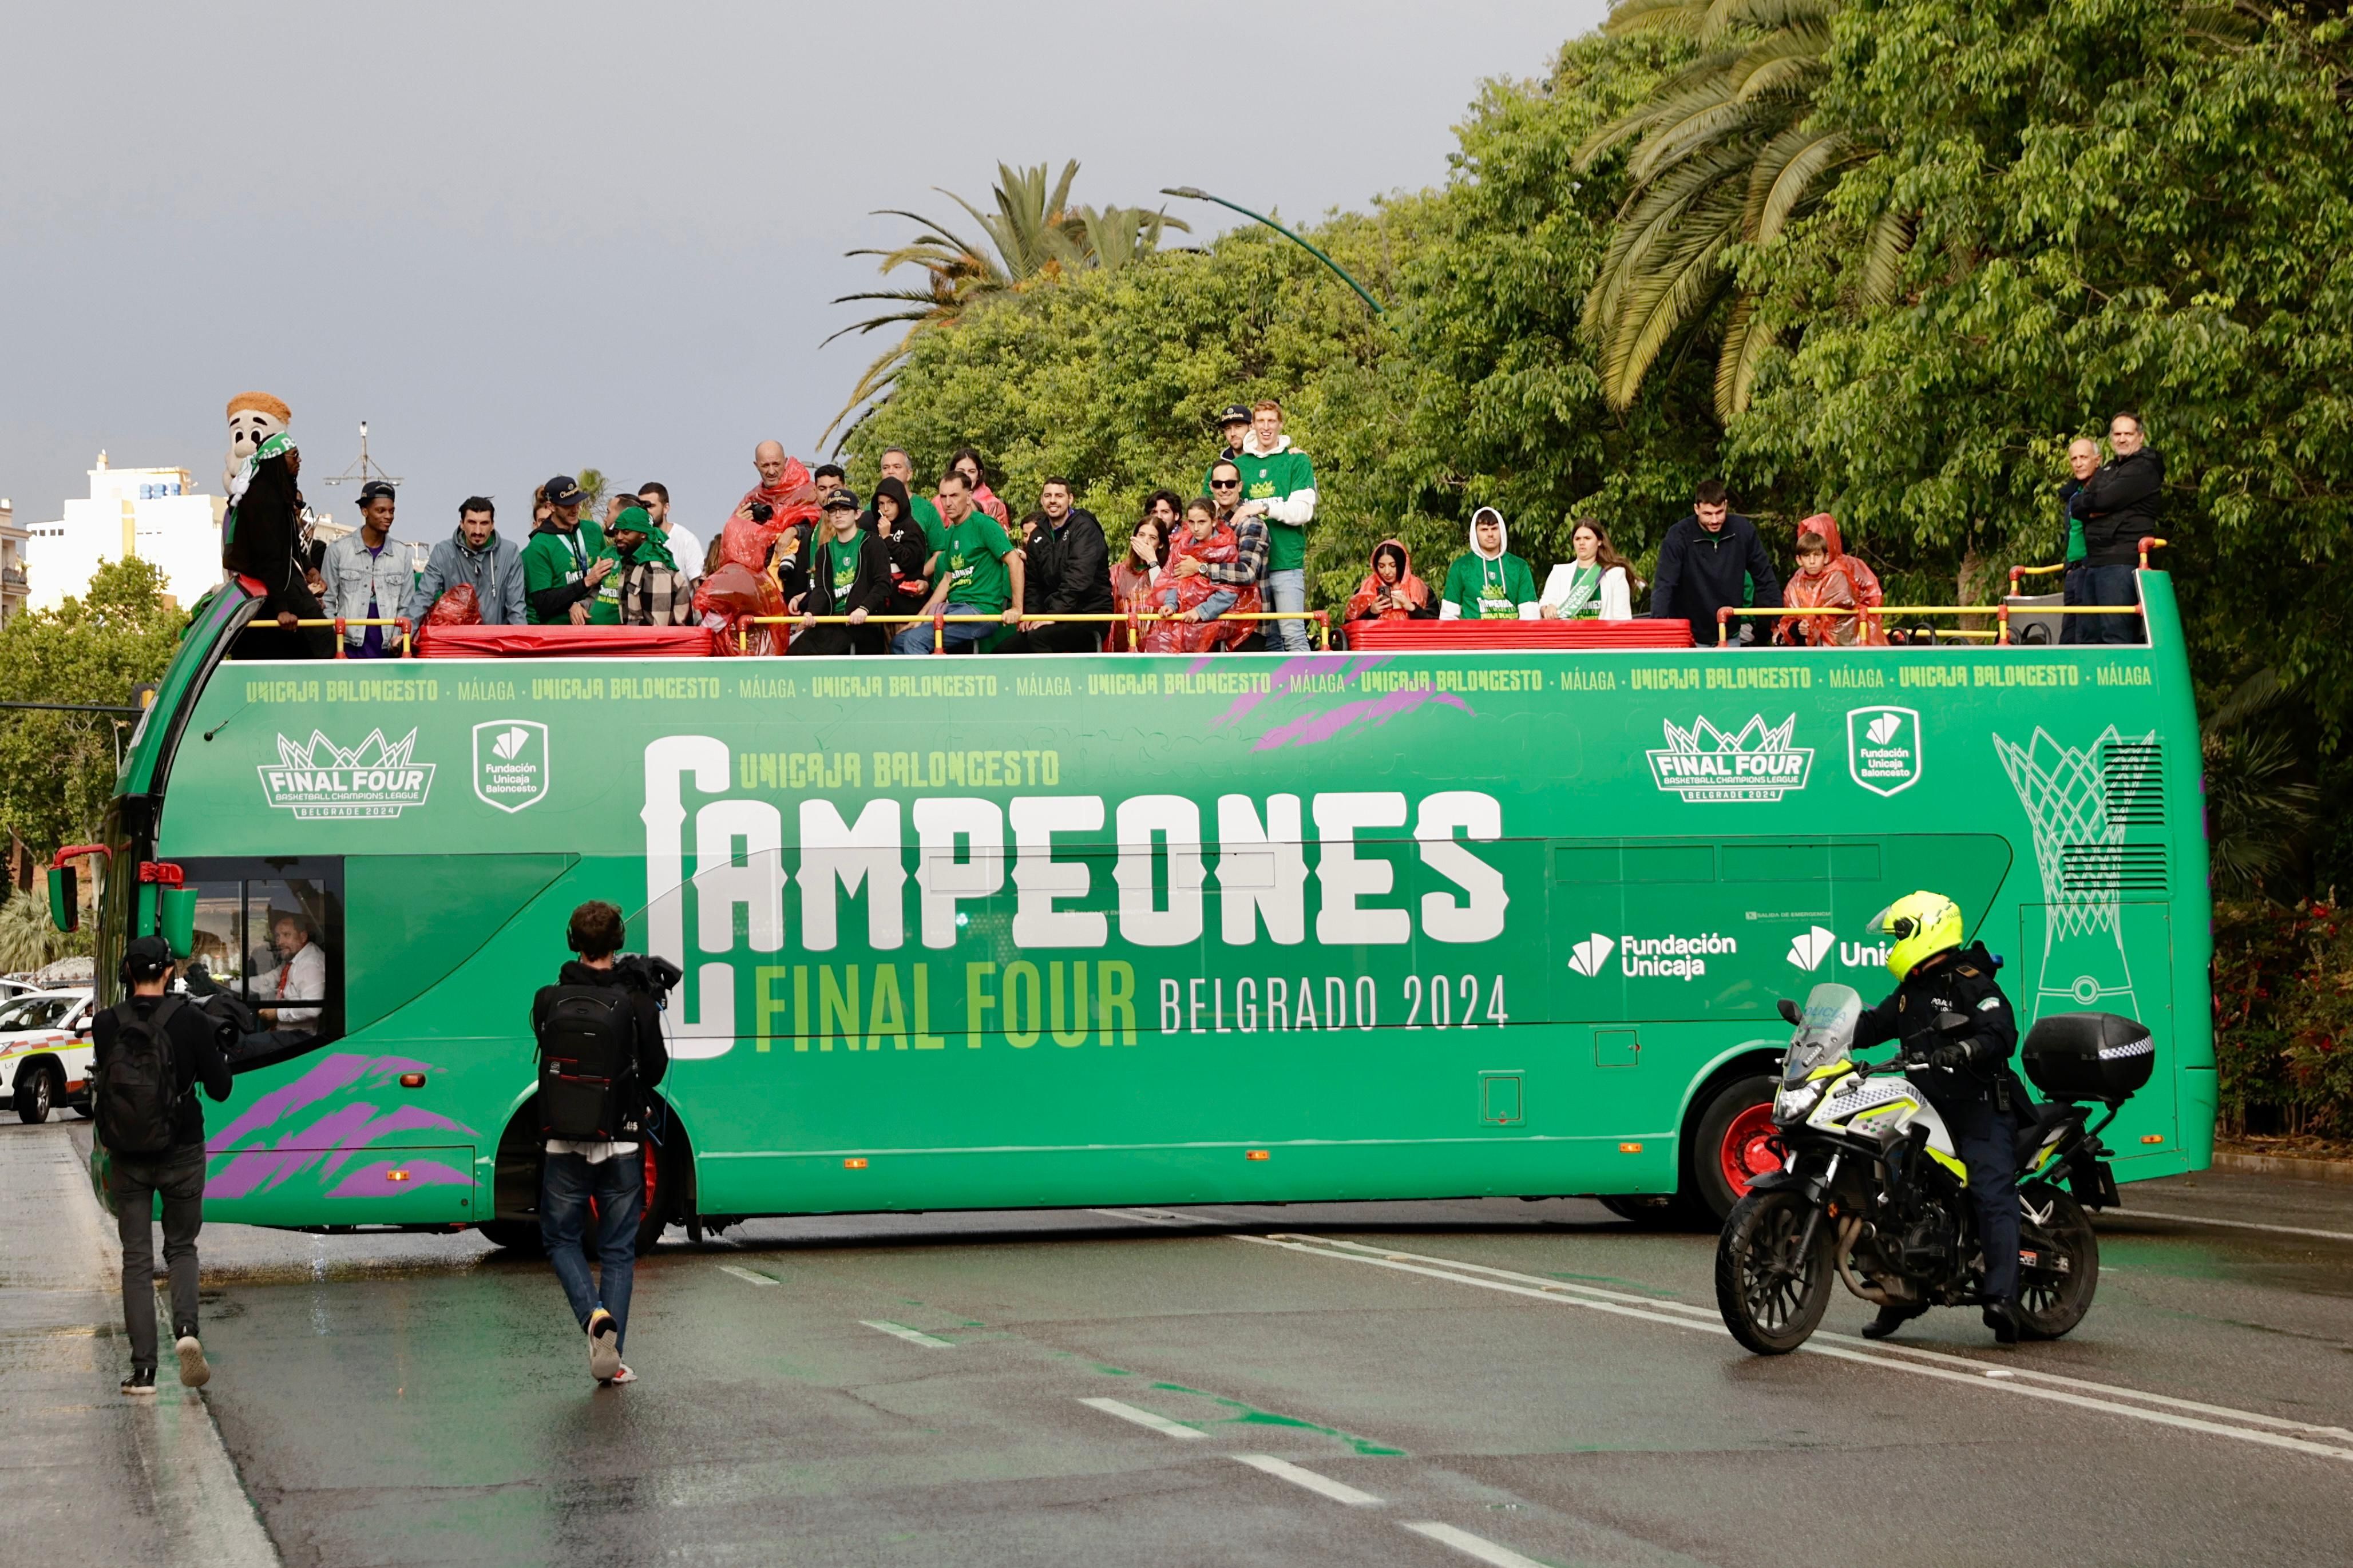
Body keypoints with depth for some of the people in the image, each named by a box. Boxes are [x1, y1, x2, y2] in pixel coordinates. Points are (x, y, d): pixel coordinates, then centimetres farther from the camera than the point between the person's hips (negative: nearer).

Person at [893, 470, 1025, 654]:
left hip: (981, 609, -9)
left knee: (916, 639, -23)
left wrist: (1017, 608, -20)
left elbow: (1015, 561, -15)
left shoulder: (983, 525, -8)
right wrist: (922, 616, 12)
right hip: (954, 608, 9)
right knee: (898, 643, 7)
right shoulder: (951, 533, 18)